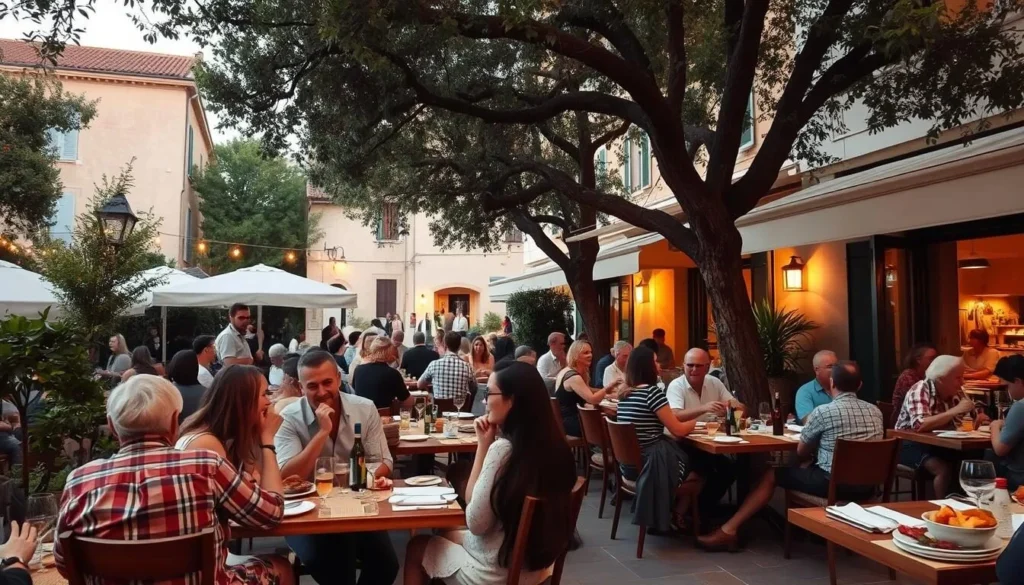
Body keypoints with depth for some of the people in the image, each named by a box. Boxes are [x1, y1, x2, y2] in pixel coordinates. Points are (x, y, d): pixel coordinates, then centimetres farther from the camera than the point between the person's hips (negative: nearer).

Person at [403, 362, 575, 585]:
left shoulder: (504, 449, -27)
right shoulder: (552, 445, -4)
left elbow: (476, 523, -19)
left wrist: (483, 444, -17)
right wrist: (490, 443, -4)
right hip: (537, 563, 7)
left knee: (416, 547, 17)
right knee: (450, 535, 30)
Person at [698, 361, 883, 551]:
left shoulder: (823, 411, -10)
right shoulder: (876, 411, 7)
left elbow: (801, 453, 3)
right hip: (867, 487, 6)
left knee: (771, 475, 11)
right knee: (807, 469, 30)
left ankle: (729, 530, 9)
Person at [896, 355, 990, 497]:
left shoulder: (956, 392, 2)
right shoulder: (920, 391, -20)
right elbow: (920, 425, -35)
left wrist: (979, 419, -12)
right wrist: (955, 410, -32)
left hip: (940, 444, 7)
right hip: (913, 444, -7)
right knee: (944, 469, -29)